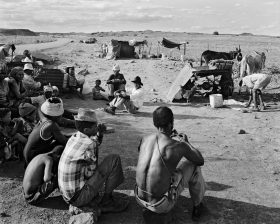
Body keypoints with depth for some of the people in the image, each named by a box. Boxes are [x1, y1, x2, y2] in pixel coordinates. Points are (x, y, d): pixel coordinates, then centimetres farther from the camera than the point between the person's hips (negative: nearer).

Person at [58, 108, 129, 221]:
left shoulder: (74, 137, 1)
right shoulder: (88, 145, -24)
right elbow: (91, 172, -10)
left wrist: (100, 133, 3)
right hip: (79, 196, -9)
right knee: (114, 160, -12)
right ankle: (106, 202, 1)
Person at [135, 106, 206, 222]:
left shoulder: (144, 140, -3)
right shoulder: (178, 146, -18)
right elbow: (201, 161, 2)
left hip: (140, 199, 5)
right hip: (162, 205, -5)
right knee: (193, 166, 11)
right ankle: (197, 206, 30)